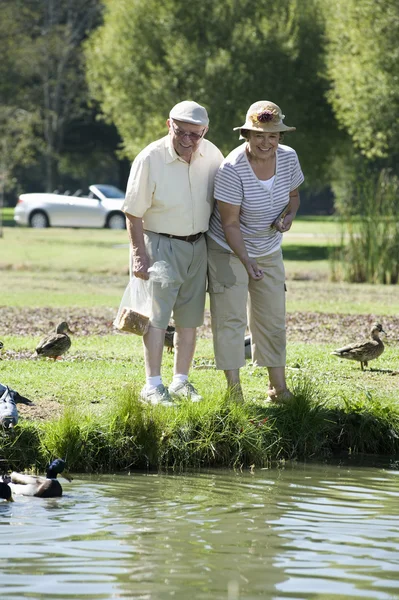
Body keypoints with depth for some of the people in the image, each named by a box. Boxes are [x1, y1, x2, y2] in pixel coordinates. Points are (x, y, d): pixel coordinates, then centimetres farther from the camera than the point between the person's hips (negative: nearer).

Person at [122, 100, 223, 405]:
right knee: (156, 314, -9)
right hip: (160, 244, -5)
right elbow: (133, 214, -13)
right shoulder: (150, 159, -18)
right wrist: (140, 256, -15)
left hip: (198, 245, 5)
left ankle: (181, 382, 17)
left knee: (190, 317, 8)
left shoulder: (211, 154, -4)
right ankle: (153, 385, -6)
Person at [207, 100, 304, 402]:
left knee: (273, 318, 10)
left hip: (269, 250, 5)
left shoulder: (288, 158, -11)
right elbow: (230, 223, -22)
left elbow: (293, 195, 8)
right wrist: (246, 262, -29)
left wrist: (289, 215, -15)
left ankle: (279, 386, 19)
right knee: (230, 318, -7)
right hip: (229, 250, -5)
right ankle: (233, 390, -4)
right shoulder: (232, 168, -27)